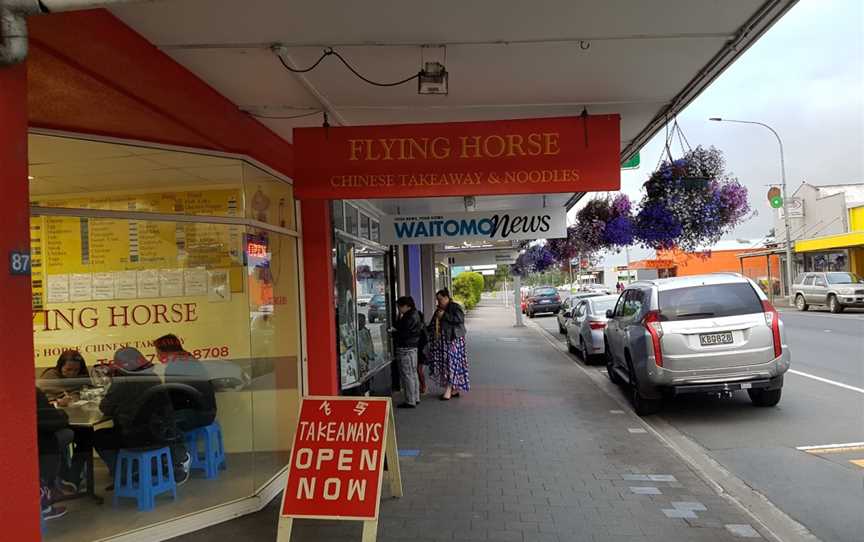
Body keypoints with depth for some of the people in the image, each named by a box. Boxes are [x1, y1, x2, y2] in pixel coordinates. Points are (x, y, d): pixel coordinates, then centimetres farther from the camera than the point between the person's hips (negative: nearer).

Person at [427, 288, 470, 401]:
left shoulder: (455, 307, -5)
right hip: (442, 341, 8)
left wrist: (444, 316, -18)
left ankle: (448, 390, -8)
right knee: (444, 364, 5)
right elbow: (433, 325, 27)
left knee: (451, 363, -9)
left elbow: (459, 318, -22)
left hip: (453, 340, -8)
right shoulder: (439, 309, 18)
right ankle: (454, 389, 13)